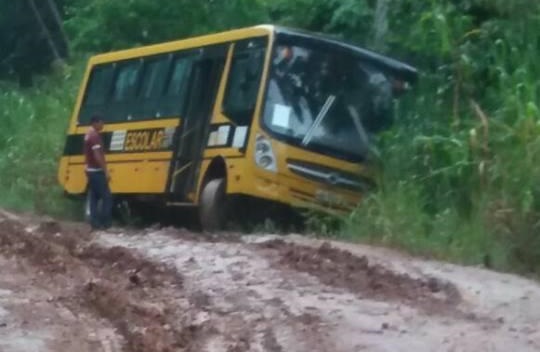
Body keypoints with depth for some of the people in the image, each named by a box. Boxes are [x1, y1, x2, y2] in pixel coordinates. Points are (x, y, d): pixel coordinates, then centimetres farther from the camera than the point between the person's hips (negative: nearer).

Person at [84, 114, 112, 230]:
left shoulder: (88, 135, 14)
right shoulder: (95, 136, -18)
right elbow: (98, 156, -24)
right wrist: (106, 171, -22)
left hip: (90, 170, 10)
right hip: (97, 171, -10)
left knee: (94, 197, 10)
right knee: (107, 196, -6)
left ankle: (95, 223, 11)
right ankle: (104, 223, -7)